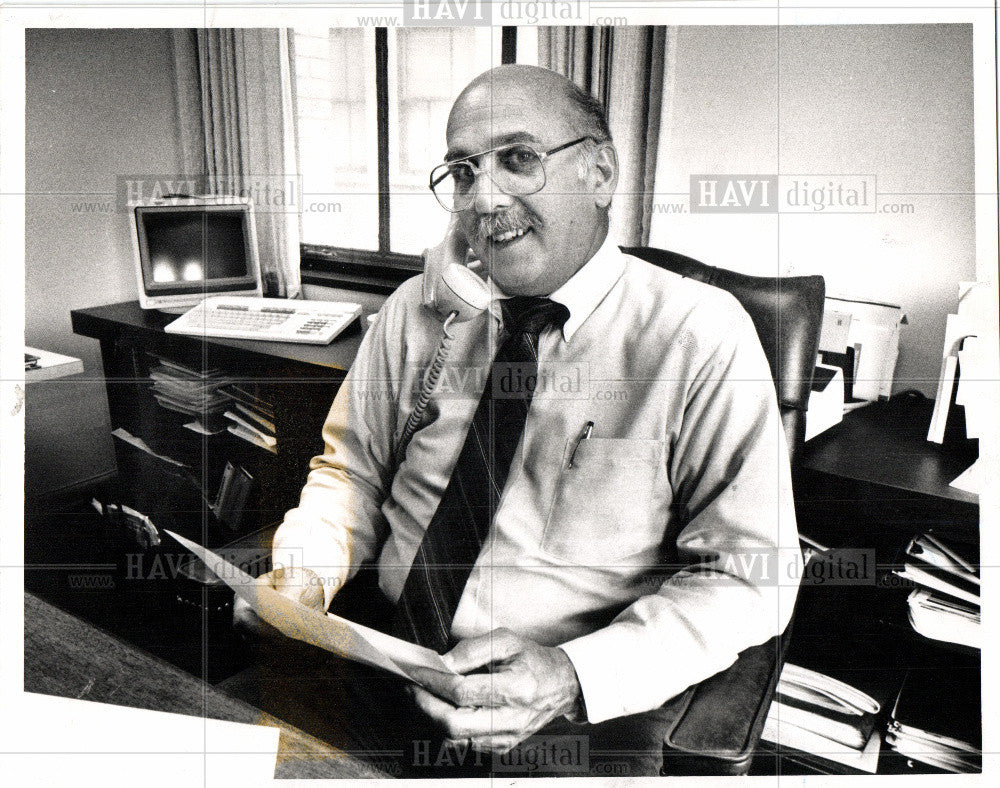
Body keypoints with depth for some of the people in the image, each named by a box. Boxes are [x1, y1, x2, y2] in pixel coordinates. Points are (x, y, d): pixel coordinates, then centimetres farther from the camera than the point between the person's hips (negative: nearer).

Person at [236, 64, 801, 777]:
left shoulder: (703, 336, -10)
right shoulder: (416, 310, 4)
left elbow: (750, 574, -10)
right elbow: (352, 470, 12)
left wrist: (574, 676, -22)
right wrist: (301, 577, -8)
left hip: (590, 714, -2)